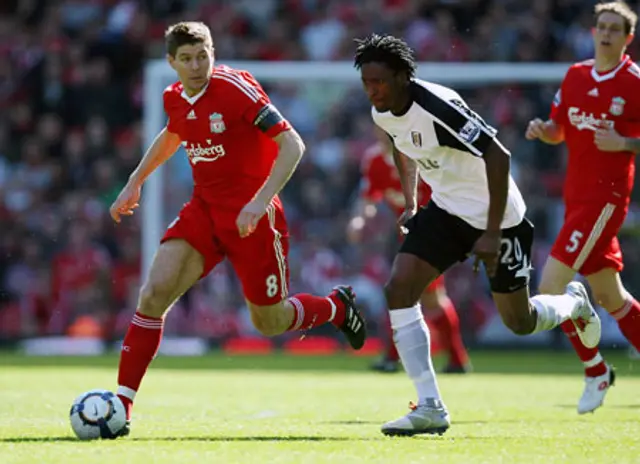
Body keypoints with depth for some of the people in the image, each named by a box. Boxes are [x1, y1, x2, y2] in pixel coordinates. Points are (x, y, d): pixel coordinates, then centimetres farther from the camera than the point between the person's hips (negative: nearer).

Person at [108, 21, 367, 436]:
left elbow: (292, 145, -21)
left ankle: (336, 306, 39)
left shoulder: (236, 87, -19)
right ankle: (121, 407, -13)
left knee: (269, 322, 6)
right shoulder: (174, 98, 2)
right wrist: (135, 182, 24)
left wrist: (261, 201, -29)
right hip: (204, 209, 5)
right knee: (154, 293, -14)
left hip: (251, 216, -5)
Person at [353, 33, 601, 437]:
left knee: (520, 322, 6)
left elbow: (498, 156, -30)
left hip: (495, 215, -7)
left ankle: (574, 304, 43)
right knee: (399, 289, -14)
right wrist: (410, 202, 16)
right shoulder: (383, 113, -6)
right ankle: (430, 409, -13)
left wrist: (492, 234, -30)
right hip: (446, 211, 7)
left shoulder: (437, 106, -31)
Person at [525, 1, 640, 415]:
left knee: (551, 284, -13)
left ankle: (596, 370, 3)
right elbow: (559, 131, 18)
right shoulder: (576, 76, 10)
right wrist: (541, 130, -2)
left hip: (605, 197, -7)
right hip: (576, 194, 7)